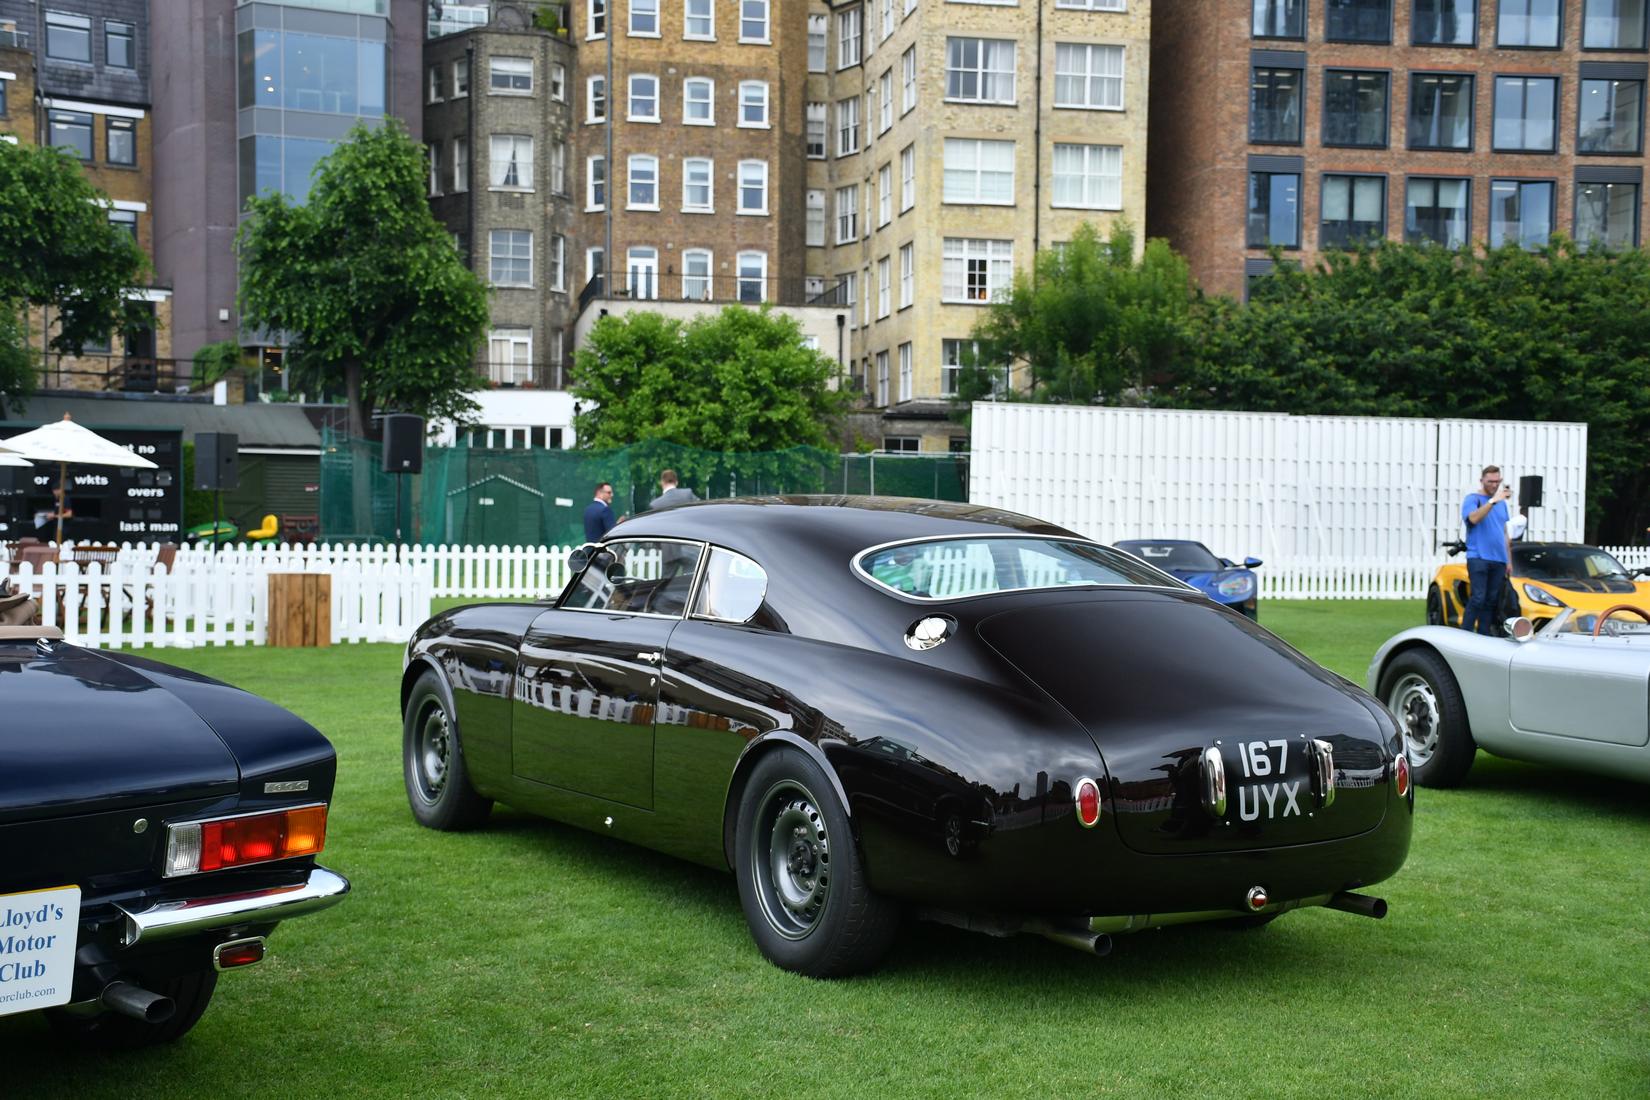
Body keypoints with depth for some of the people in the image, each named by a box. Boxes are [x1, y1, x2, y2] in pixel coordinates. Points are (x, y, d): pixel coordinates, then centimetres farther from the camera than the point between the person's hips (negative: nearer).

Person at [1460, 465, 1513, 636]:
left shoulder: (1502, 503, 19)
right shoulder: (1472, 499, -1)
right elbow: (1474, 518, -22)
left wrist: (1509, 560, 20)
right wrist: (1493, 500, -29)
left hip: (1498, 560, 6)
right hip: (1478, 557, -6)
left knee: (1491, 601, 5)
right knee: (1477, 598, -13)